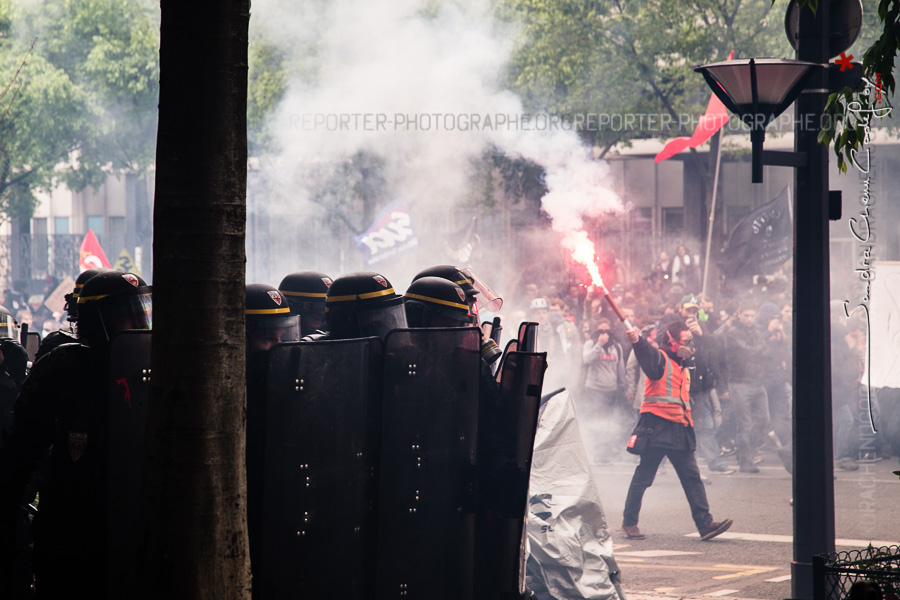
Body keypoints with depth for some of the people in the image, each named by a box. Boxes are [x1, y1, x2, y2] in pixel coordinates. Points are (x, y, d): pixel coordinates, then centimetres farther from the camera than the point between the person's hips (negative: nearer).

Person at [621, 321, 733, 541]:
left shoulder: (683, 368, 22)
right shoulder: (660, 358, -6)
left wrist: (688, 424, 26)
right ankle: (629, 522, 10)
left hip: (679, 428, 8)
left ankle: (705, 524, 0)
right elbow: (646, 356, -30)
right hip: (657, 426, -8)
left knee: (692, 476, 2)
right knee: (644, 476, -1)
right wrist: (636, 341, -50)